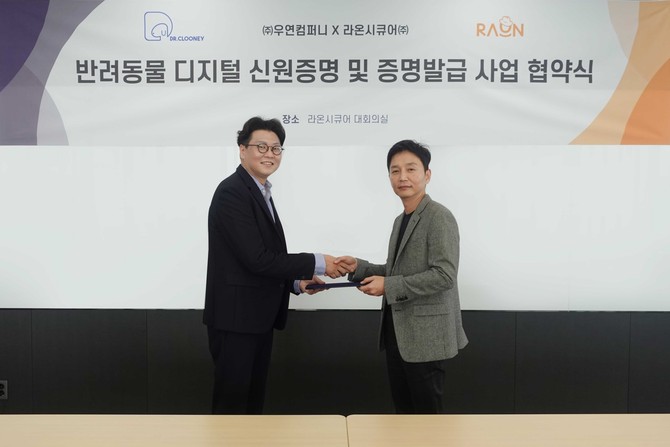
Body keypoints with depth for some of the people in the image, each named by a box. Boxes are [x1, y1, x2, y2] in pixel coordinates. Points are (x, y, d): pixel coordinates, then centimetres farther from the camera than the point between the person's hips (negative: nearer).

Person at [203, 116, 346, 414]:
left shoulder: (261, 194, 14)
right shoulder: (232, 191, -16)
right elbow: (257, 259, -23)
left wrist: (296, 281, 2)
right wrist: (316, 263, -17)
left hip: (258, 316, 9)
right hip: (236, 317, -9)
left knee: (253, 400, 19)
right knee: (232, 403, 4)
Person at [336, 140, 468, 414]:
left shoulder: (439, 217, -13)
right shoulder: (400, 220, 14)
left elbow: (444, 275, -21)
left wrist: (388, 286, -19)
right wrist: (359, 268, 3)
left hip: (426, 334, -8)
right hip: (397, 331, 8)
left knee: (427, 409, 5)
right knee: (403, 408, 19)